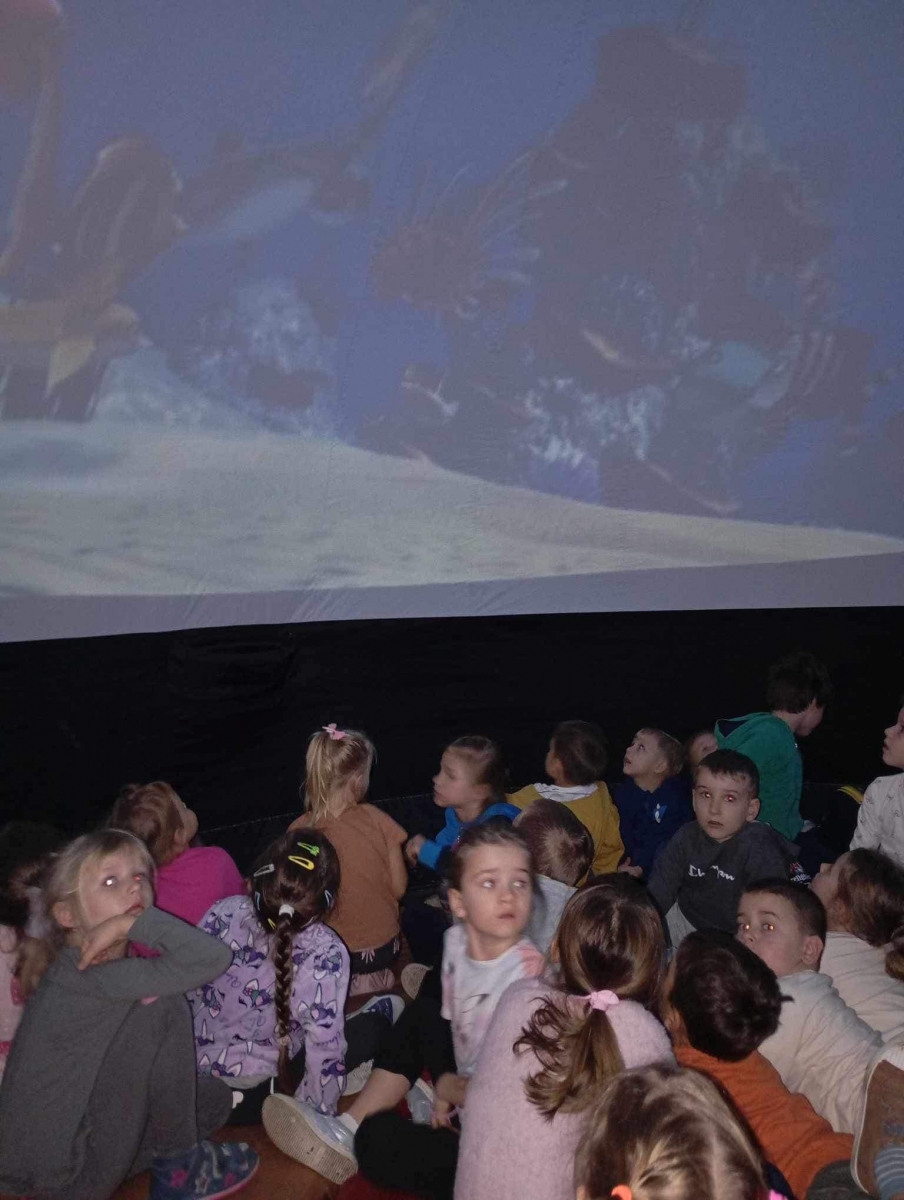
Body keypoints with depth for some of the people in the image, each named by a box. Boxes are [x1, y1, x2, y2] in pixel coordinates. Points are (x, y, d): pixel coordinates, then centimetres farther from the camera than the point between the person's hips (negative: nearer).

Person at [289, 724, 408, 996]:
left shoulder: (300, 831, -15)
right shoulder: (377, 820, -16)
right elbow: (399, 888, -9)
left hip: (328, 950, 1)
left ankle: (350, 985, 11)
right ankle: (376, 980, 12)